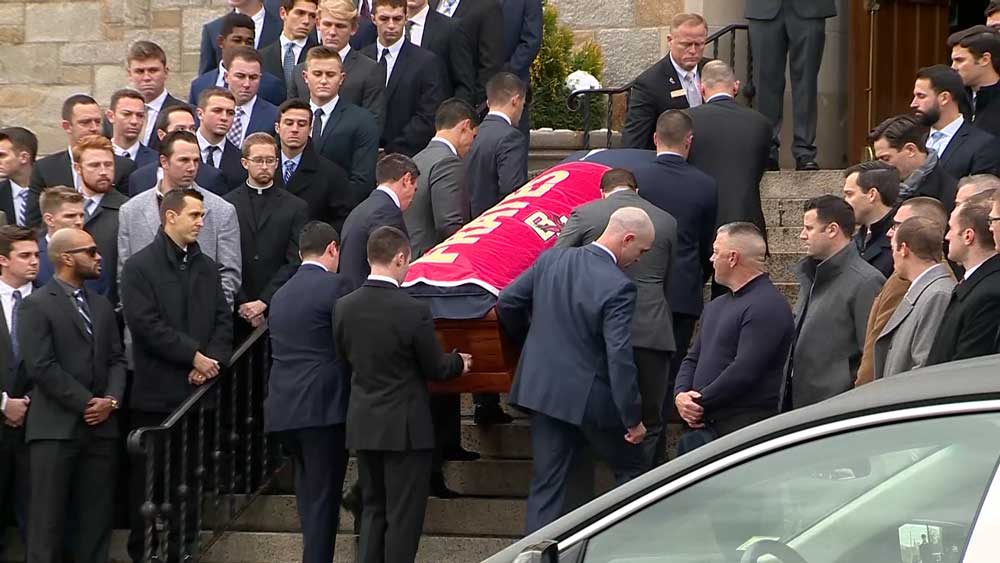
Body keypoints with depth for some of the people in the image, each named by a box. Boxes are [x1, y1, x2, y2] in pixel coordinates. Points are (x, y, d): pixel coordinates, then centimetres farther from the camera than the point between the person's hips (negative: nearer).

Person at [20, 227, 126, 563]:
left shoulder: (102, 306, 17)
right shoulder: (36, 305, -5)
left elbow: (116, 359, 14)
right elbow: (41, 366, -13)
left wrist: (111, 399, -5)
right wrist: (86, 403, -12)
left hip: (101, 426, 6)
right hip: (56, 427, -6)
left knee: (96, 516, 6)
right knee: (49, 516, -3)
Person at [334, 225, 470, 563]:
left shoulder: (344, 307, -3)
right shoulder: (413, 312, -19)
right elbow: (434, 368, -9)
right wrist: (459, 363, 13)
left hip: (362, 424, 5)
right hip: (405, 427, -5)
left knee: (373, 508, 16)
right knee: (403, 515, 3)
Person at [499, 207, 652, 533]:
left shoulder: (551, 260, 0)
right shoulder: (617, 287, -20)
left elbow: (506, 304, 7)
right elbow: (620, 356, -23)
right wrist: (633, 418, -18)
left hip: (543, 389, 6)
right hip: (590, 397, -6)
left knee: (547, 484, 9)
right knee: (630, 470, 13)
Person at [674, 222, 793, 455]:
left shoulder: (767, 306, -10)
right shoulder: (716, 306, 22)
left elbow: (745, 370, -18)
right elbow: (693, 359, 23)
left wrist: (701, 403, -12)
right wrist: (681, 395, 1)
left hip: (743, 427, -9)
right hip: (701, 424, 9)